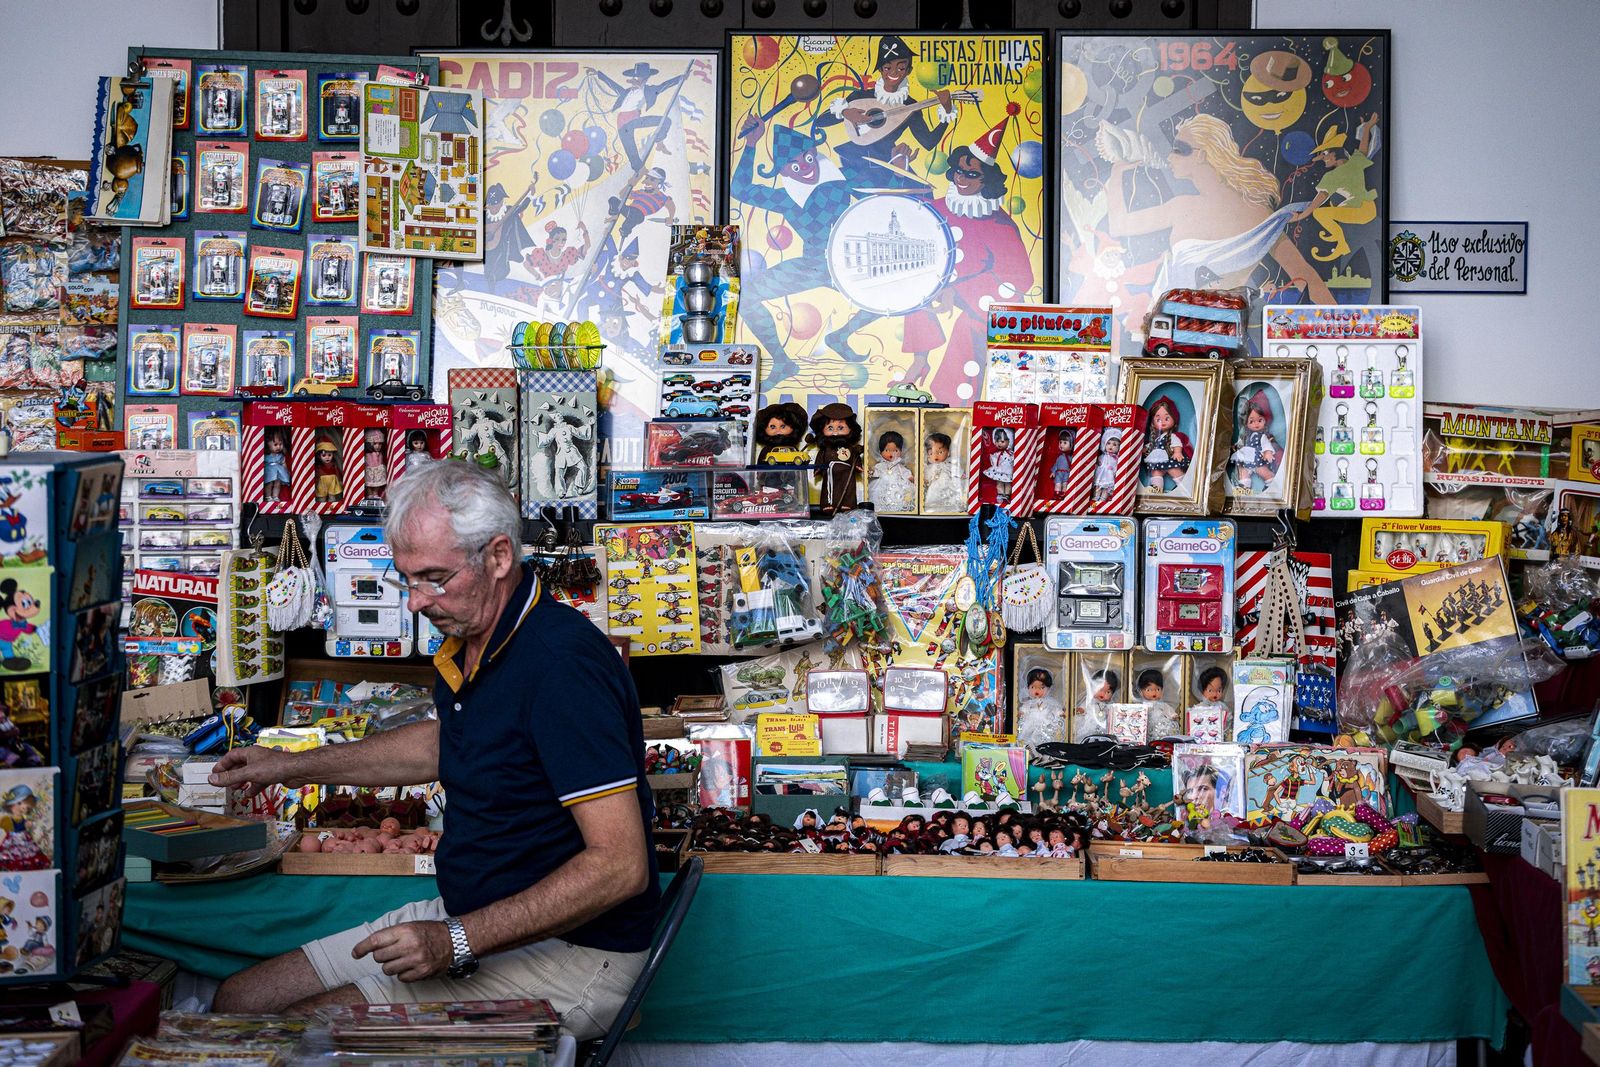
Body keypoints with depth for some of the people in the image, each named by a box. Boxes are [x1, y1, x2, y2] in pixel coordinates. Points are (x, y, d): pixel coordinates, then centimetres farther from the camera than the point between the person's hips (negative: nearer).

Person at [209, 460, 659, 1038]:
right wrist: (296, 766, 27)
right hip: (471, 921, 10)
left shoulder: (561, 661, -25)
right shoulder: (470, 643, 5)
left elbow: (620, 866, -28)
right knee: (238, 1002, 7)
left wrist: (458, 942, -27)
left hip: (566, 952, -9)